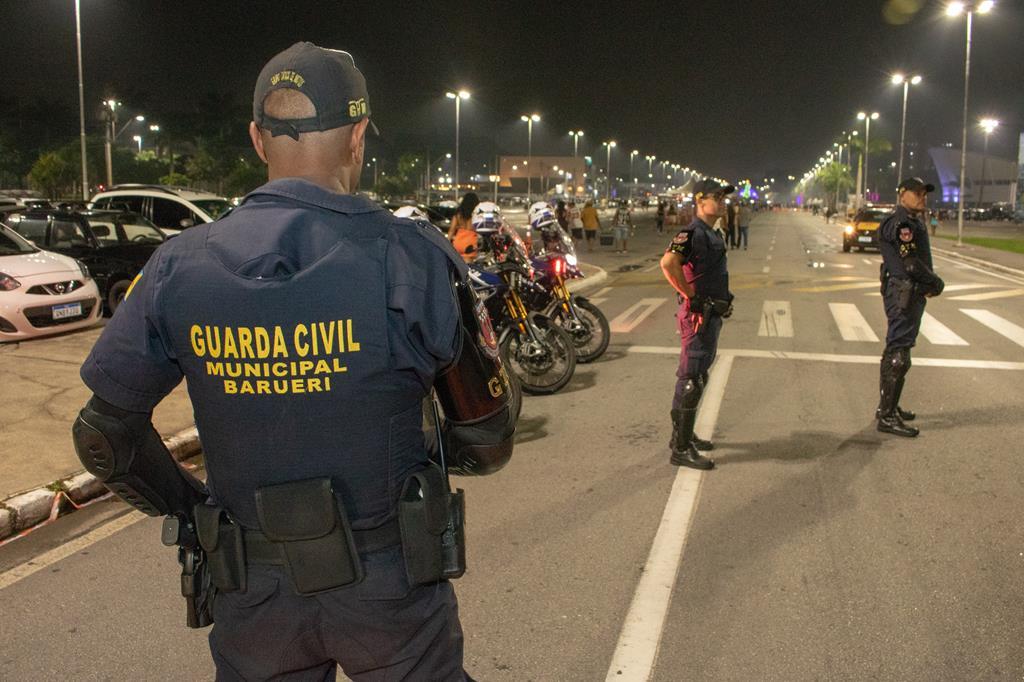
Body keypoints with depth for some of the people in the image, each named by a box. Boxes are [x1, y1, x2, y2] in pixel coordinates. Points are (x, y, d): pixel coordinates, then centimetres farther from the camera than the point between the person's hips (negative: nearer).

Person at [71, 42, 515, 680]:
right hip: (388, 587, -2)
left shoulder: (178, 265, -8)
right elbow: (487, 441, -9)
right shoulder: (410, 256, -17)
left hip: (252, 596, 3)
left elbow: (105, 436, 0)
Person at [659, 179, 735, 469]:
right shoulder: (692, 233, -18)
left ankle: (684, 435, 30)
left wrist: (723, 300, 17)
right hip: (698, 315, -10)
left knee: (697, 378, 18)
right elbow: (668, 263, -35)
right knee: (691, 380, -6)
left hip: (712, 314, 10)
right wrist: (691, 296, -27)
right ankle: (681, 449, 0)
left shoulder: (713, 234, 15)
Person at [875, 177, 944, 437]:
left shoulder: (913, 221, 18)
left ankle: (889, 407, 28)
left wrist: (930, 284, 1)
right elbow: (911, 264, -22)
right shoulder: (901, 222, -16)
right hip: (903, 295, -11)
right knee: (897, 356, -9)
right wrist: (937, 283, -9)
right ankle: (886, 416, -6)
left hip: (912, 293, 11)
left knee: (897, 351, 17)